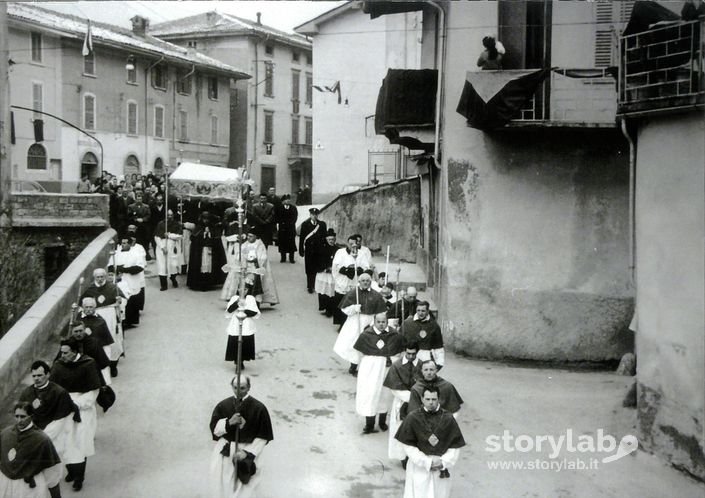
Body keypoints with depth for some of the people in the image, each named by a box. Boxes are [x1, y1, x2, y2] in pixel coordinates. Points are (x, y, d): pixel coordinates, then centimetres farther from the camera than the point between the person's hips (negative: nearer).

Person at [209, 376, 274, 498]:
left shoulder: (258, 408, -8)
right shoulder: (223, 405, 0)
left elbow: (263, 436, -5)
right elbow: (214, 428, 4)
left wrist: (247, 452, -14)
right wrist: (229, 422, -15)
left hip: (248, 447, -1)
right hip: (225, 447, 2)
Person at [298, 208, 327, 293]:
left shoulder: (322, 224, 2)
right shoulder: (305, 224, -2)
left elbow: (324, 237, 4)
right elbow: (301, 238, 0)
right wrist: (301, 251, -2)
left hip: (319, 250, 1)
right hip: (309, 250, -1)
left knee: (317, 268, 0)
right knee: (309, 269, 4)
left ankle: (316, 285, 13)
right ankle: (310, 286, 15)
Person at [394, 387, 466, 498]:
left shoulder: (448, 419, -5)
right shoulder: (413, 418, -8)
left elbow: (455, 447, 1)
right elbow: (408, 446, -6)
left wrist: (443, 462, -13)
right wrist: (427, 462, -13)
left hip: (441, 470, 1)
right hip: (419, 468, -1)